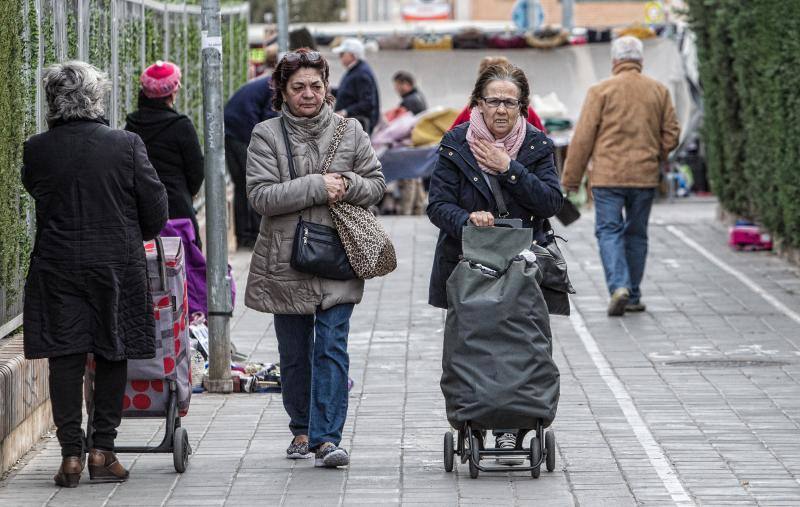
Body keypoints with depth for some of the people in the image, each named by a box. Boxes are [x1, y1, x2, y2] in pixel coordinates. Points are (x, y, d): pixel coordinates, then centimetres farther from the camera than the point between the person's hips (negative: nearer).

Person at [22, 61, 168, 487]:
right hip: (116, 265, -1)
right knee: (113, 355, 9)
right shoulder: (126, 145, -7)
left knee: (65, 358, 4)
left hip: (56, 267, 1)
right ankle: (102, 449, 8)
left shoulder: (35, 150, -5)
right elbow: (156, 210, -2)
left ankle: (71, 453, 2)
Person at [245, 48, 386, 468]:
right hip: (285, 262, 0)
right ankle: (301, 429, 28)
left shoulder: (350, 131, 6)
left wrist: (349, 185, -11)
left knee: (331, 349, -10)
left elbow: (376, 183, 11)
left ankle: (326, 437, -12)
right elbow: (260, 195, -11)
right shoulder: (267, 135, 0)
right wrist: (317, 187, -18)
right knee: (294, 353, 11)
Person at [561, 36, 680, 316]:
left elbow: (583, 138, -6)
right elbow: (671, 134, 7)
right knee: (636, 234, 13)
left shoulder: (601, 91, -5)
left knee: (609, 231, 0)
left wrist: (571, 178, 0)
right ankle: (633, 296, 16)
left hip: (608, 176, -3)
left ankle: (619, 286, -19)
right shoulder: (659, 91, 6)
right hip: (645, 177, 3)